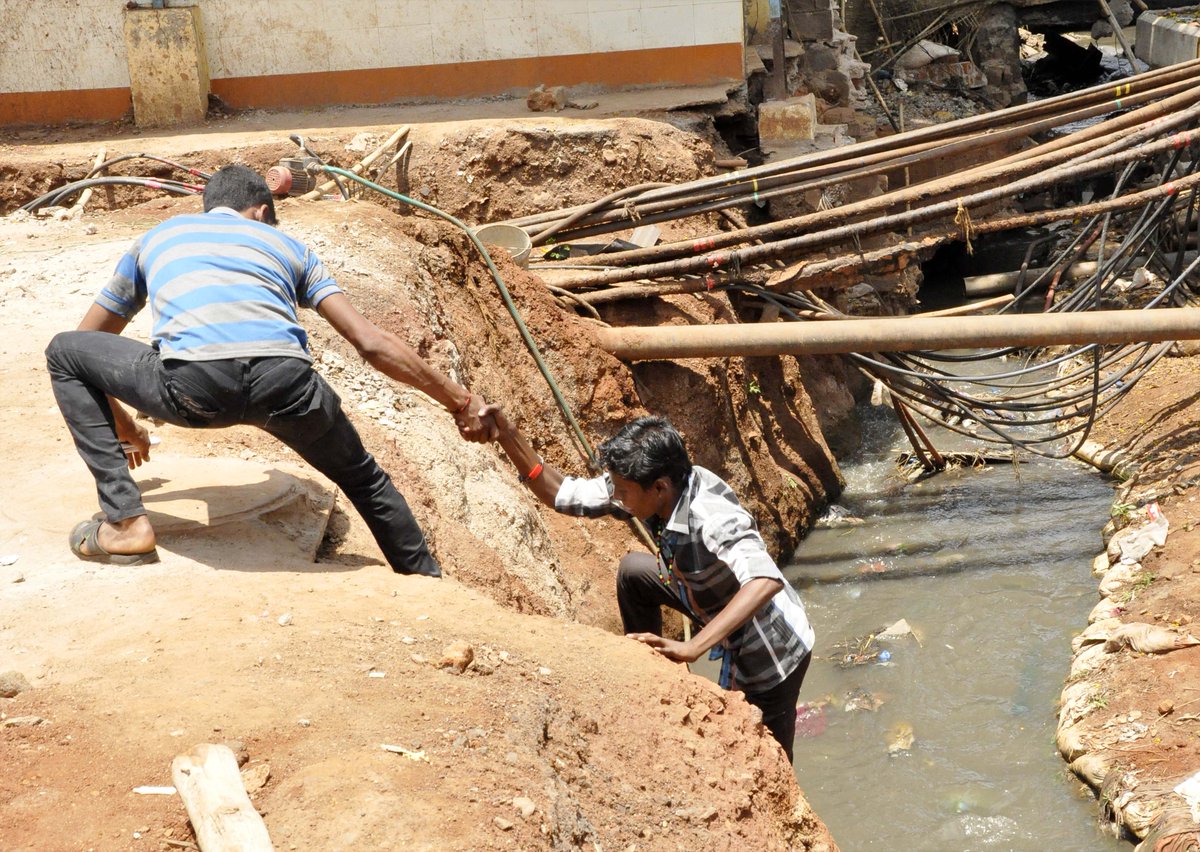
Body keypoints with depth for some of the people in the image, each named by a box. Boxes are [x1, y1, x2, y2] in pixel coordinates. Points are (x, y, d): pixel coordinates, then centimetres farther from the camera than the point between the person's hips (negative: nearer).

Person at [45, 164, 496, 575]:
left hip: (192, 384, -2)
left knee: (63, 352, 25)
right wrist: (458, 399, 31)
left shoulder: (155, 238, 36)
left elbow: (87, 342, 44)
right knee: (365, 480, 31)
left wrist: (121, 426, 58)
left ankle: (125, 524, 17)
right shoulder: (285, 244, 33)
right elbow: (371, 342, 24)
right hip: (286, 385, 2)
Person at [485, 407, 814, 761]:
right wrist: (508, 436, -17)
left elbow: (766, 582, -52)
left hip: (770, 655, -8)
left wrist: (692, 648, -56)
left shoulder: (711, 518, -36)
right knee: (634, 571, 14)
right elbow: (564, 495, -5)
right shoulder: (648, 487, -13)